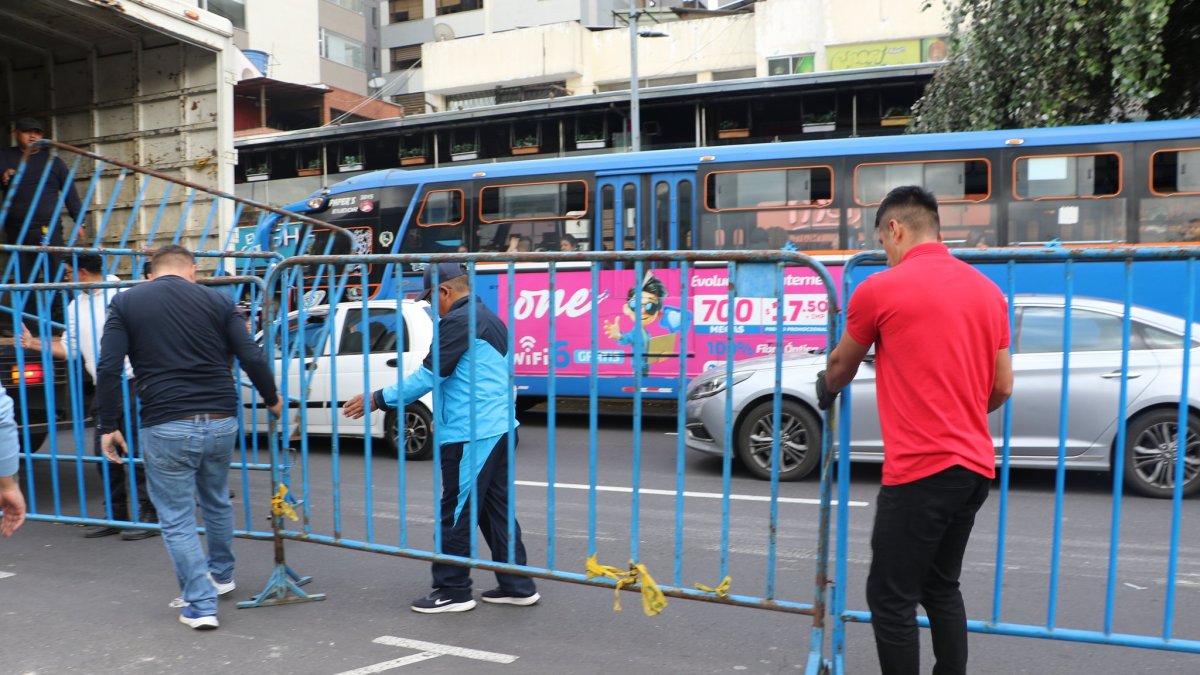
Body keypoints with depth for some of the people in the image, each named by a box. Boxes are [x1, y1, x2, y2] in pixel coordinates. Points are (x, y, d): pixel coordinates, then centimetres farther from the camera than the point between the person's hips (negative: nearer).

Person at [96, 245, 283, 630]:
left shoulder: (126, 303, 5)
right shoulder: (216, 300, 6)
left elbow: (109, 369, -5)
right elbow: (252, 358, 0)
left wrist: (108, 427, 2)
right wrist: (272, 400, 15)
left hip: (166, 428, -2)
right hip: (221, 422, 3)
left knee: (177, 521, 9)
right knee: (217, 502, 25)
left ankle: (201, 605, 9)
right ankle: (222, 575, 42)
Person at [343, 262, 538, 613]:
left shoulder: (460, 320, -13)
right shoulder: (489, 319, 19)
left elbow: (429, 374, -15)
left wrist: (379, 399, -7)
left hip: (471, 435, -10)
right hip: (497, 429, 10)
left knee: (456, 514, 1)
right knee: (496, 509, 14)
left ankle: (453, 591, 11)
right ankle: (517, 586, 19)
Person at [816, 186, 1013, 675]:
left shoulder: (881, 288, -8)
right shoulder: (988, 291, 10)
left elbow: (840, 369, 8)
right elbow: (1002, 387, 13)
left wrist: (826, 389, 30)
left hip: (920, 469, -8)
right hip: (975, 465, 8)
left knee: (891, 598, 2)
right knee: (941, 588, 20)